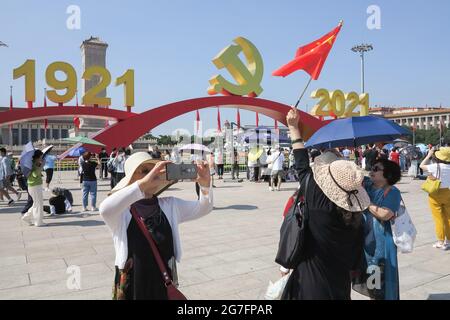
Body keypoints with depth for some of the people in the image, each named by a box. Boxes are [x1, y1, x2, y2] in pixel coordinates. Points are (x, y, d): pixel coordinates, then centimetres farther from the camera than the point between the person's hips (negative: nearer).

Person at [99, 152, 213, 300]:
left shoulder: (170, 205, 1)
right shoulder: (122, 211, -13)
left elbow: (203, 208, -2)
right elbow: (105, 209, -35)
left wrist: (205, 184, -22)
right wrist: (143, 183, -43)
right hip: (132, 287, -3)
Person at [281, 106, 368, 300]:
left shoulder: (319, 203, -24)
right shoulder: (355, 215, -9)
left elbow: (302, 167, -12)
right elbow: (354, 259, 1)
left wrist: (293, 127, -4)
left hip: (313, 286, -5)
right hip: (340, 285, 5)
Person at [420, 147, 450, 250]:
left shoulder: (435, 166, -19)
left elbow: (422, 166, -3)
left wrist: (429, 155, 4)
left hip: (436, 194, -4)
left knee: (439, 219, 5)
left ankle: (441, 242, 10)